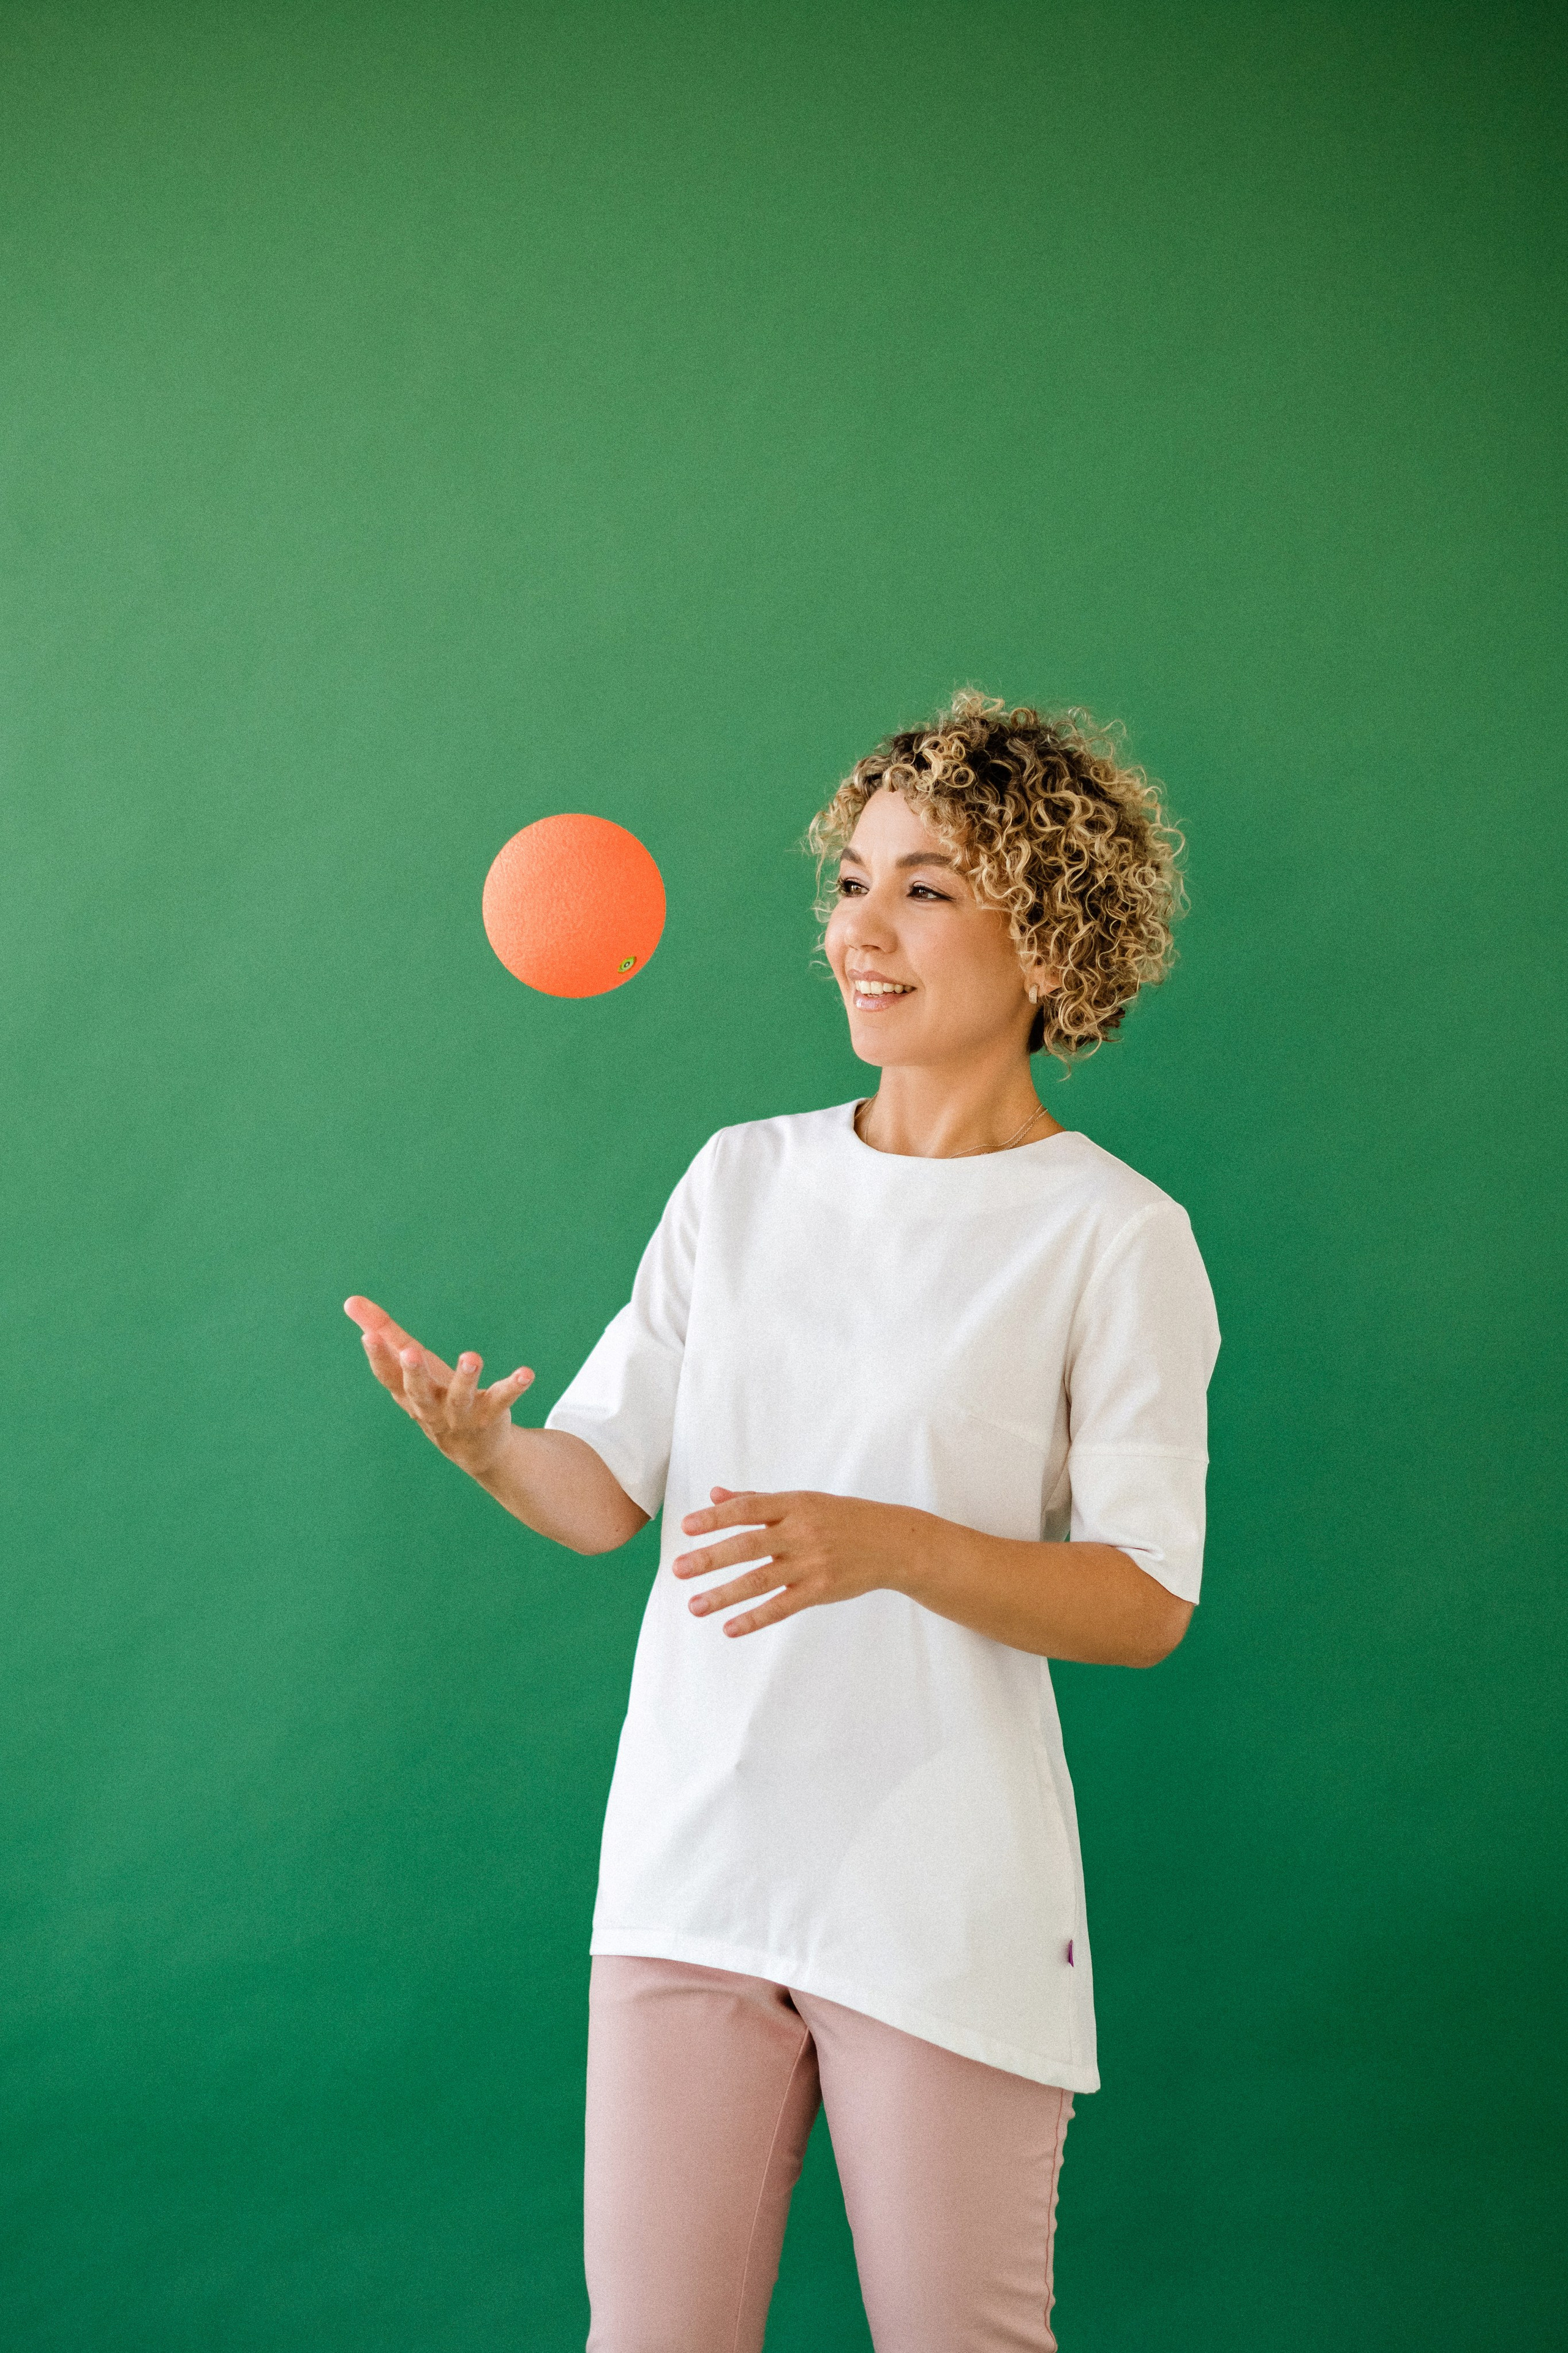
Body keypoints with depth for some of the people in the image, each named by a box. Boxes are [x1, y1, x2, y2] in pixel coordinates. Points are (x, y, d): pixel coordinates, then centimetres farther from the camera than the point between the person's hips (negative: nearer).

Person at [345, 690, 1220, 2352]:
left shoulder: (1114, 1237, -4)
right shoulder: (743, 1176, 9)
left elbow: (1147, 1602, -8)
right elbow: (605, 1491, 8)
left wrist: (894, 1546, -23)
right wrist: (483, 1444, -15)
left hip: (946, 1909, -3)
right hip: (688, 1869, 4)